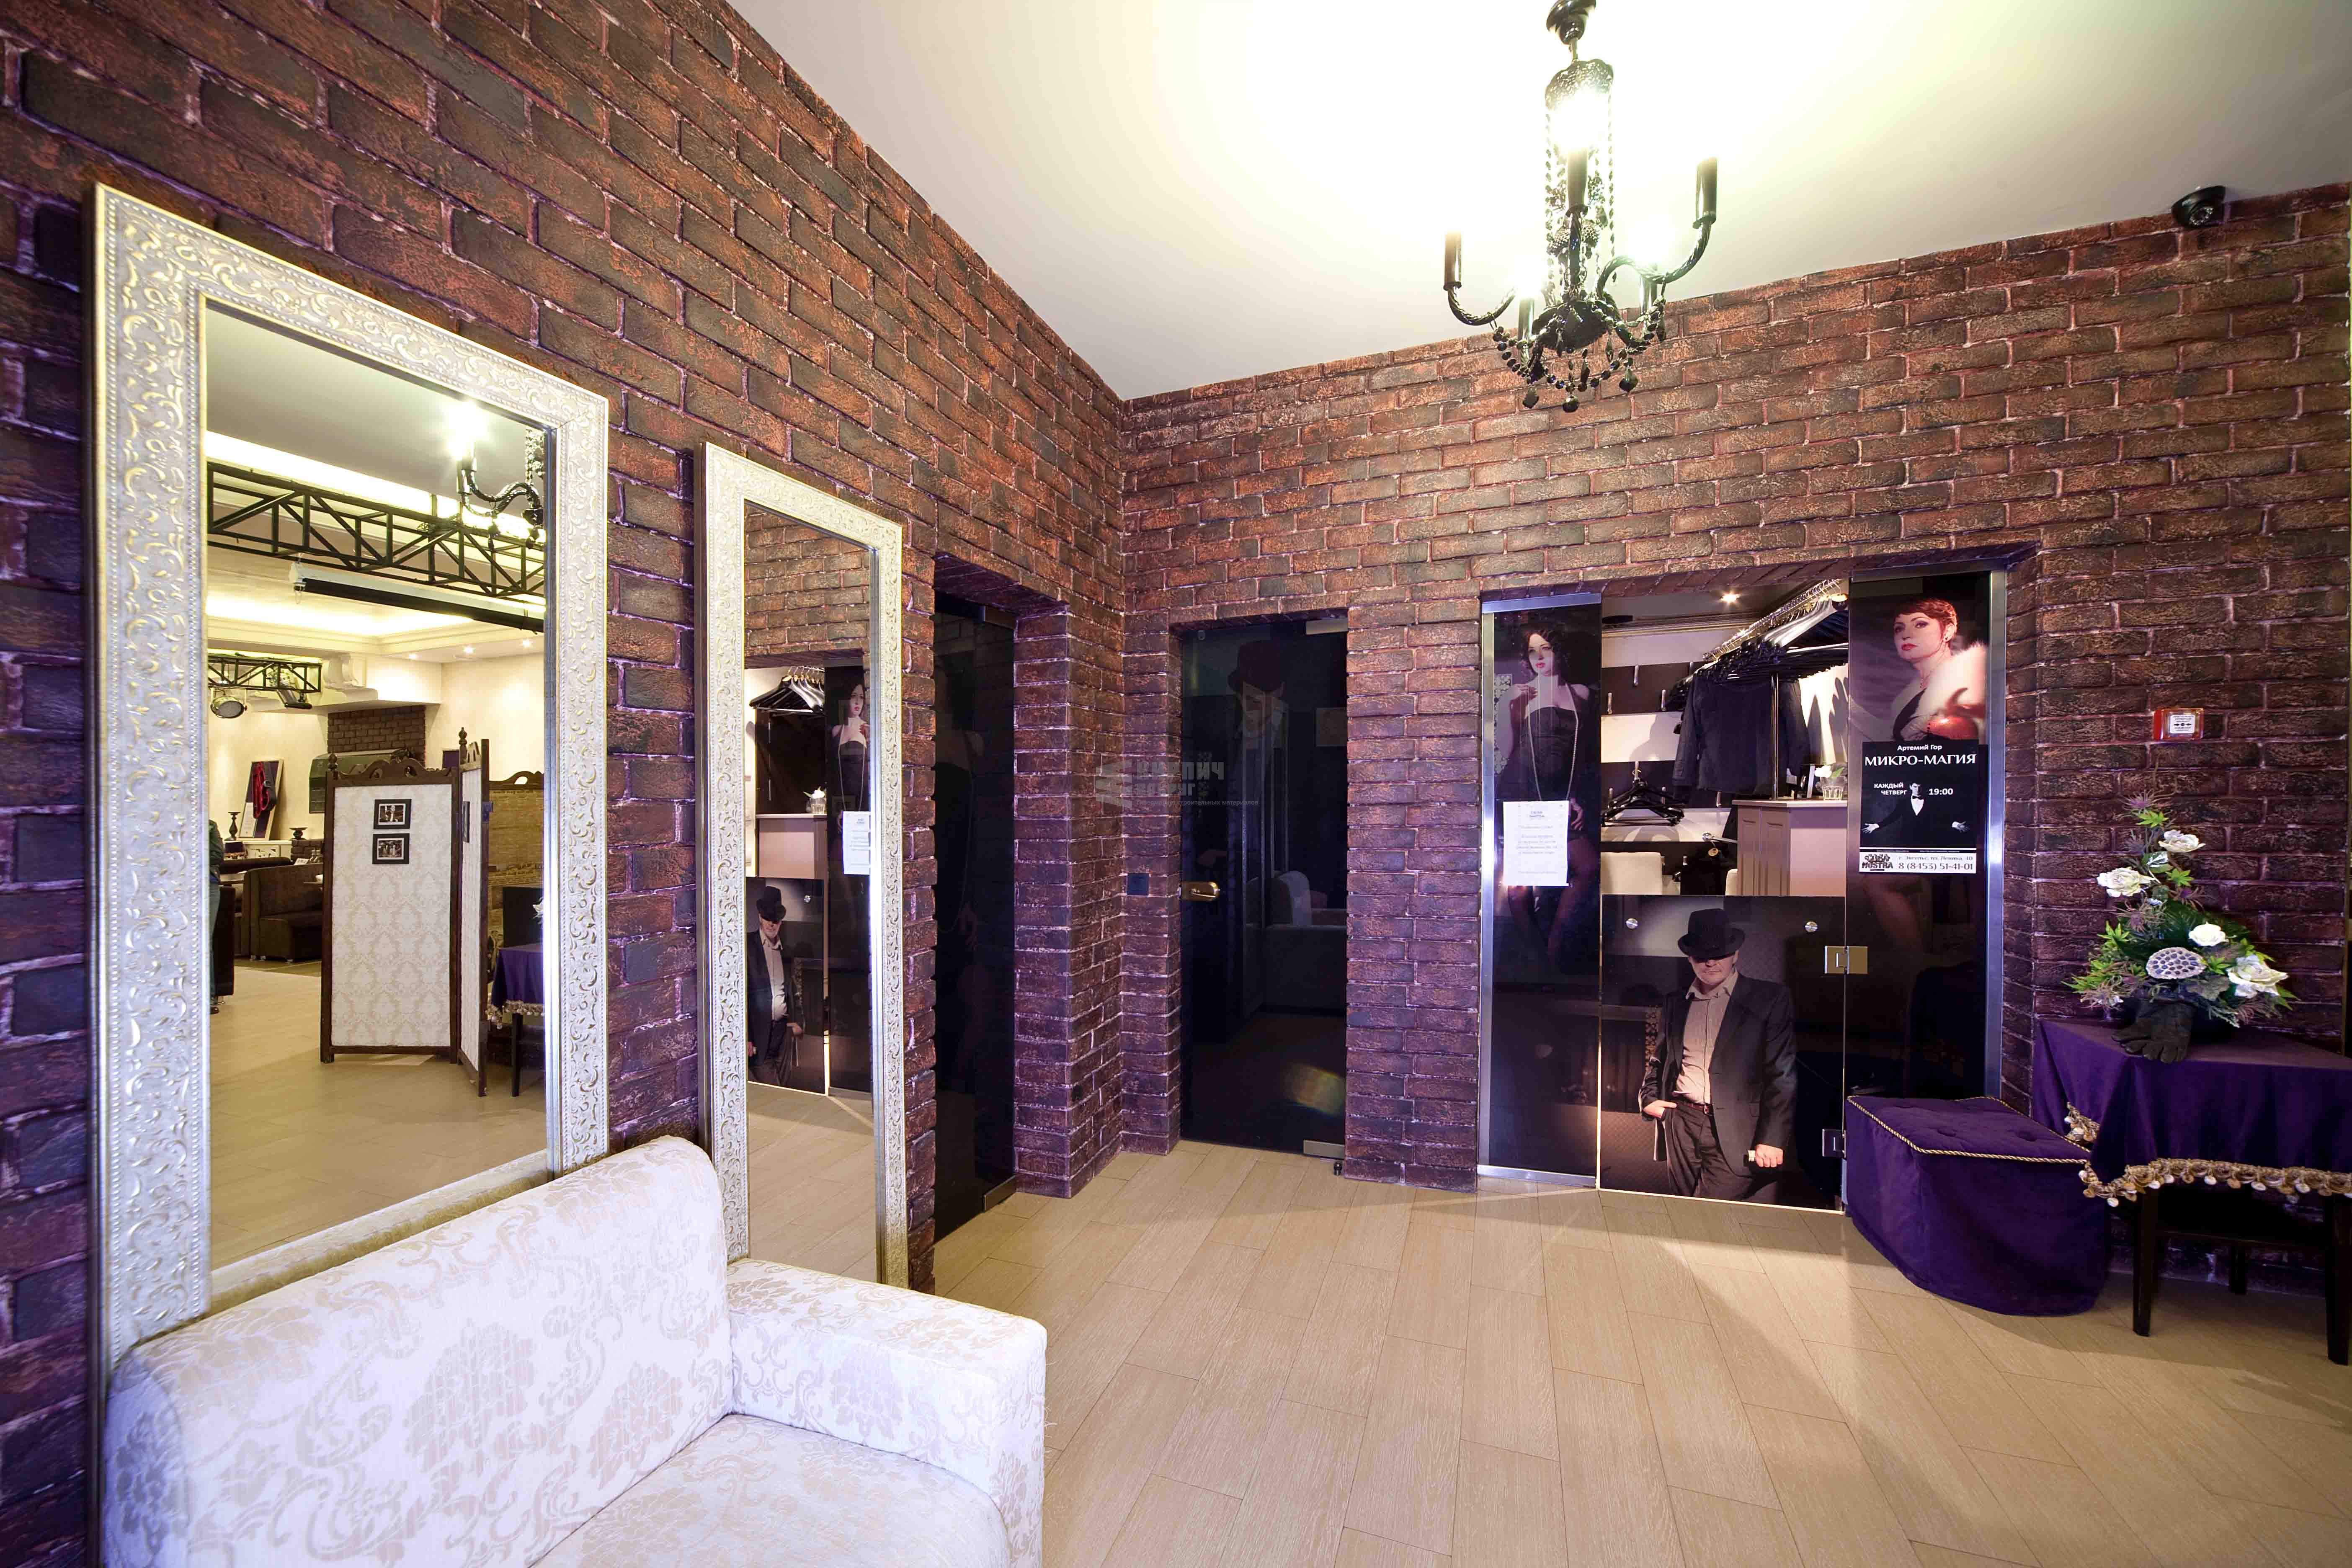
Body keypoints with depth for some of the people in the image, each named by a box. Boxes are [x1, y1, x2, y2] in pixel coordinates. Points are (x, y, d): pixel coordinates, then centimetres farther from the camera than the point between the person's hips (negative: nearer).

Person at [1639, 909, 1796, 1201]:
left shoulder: (1771, 999, -1)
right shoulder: (1678, 1005, 13)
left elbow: (1783, 1075, -5)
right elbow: (1659, 1059, 26)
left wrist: (1771, 1139, -11)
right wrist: (1648, 1098, 10)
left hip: (1735, 1132, -4)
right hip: (1680, 1124, 4)